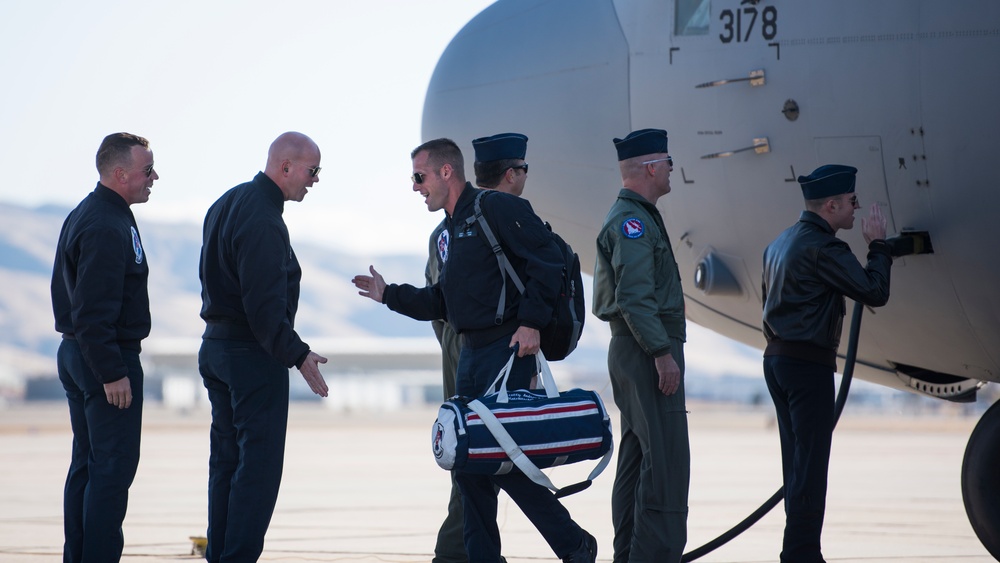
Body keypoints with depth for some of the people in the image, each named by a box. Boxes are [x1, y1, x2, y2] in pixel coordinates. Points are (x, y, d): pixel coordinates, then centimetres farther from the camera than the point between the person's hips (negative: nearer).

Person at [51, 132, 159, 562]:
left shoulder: (84, 215, 14)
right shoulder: (107, 228, -20)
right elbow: (94, 312, -25)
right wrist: (113, 373, -23)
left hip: (76, 354, 11)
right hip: (108, 359, -11)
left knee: (87, 463, 14)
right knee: (114, 466, -7)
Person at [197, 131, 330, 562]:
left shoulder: (227, 204, 12)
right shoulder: (262, 220, -20)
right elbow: (264, 304, -24)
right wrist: (297, 355, -21)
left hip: (215, 345, 10)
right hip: (253, 353, -10)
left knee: (227, 458, 13)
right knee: (259, 462, -7)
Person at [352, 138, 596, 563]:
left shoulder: (497, 209, -8)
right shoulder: (452, 229, 20)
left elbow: (546, 261, -15)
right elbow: (443, 304, 24)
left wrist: (531, 322, -20)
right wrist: (388, 295, 20)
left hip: (507, 350, -10)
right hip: (471, 355, 10)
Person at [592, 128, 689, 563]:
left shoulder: (630, 217, 20)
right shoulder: (632, 221, -14)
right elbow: (634, 296, -22)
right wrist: (663, 354, -23)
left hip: (632, 350, 11)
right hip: (647, 348, -11)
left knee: (636, 457, 11)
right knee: (666, 458, -13)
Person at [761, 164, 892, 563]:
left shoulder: (781, 243, 16)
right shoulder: (822, 246, -15)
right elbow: (875, 292, -16)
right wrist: (878, 245, -2)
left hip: (777, 359, 10)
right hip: (809, 363, -10)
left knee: (798, 461, 13)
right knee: (811, 465, -7)